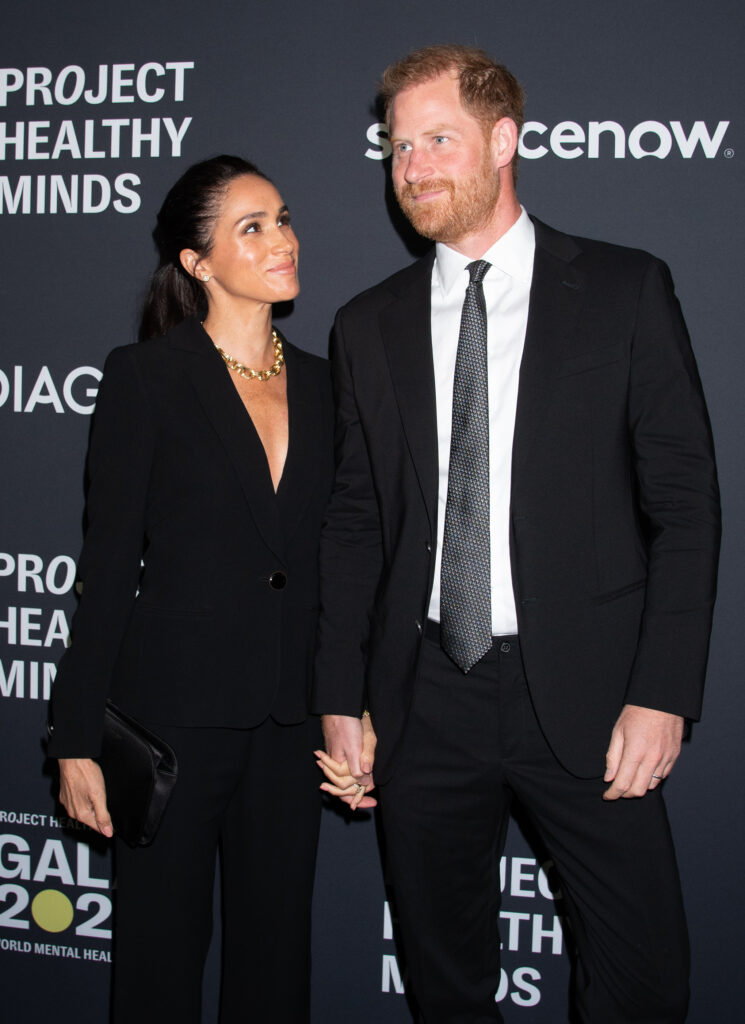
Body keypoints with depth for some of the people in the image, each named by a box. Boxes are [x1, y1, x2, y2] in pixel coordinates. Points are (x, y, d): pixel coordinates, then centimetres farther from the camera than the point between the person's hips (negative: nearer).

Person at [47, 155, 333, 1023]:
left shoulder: (317, 383, 9)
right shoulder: (145, 375, -5)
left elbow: (327, 555, 12)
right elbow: (109, 562, -7)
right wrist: (78, 737, -9)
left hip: (289, 718, 4)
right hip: (173, 707, -4)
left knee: (275, 945, 13)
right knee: (162, 946, 8)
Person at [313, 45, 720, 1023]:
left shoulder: (626, 291, 0)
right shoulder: (369, 325, 9)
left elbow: (685, 501, -2)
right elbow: (355, 522, 10)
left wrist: (663, 692, -10)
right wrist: (340, 700, 5)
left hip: (583, 697, -2)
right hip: (423, 699, 3)